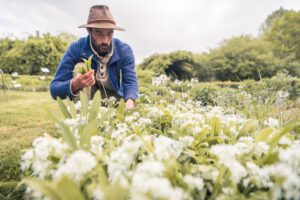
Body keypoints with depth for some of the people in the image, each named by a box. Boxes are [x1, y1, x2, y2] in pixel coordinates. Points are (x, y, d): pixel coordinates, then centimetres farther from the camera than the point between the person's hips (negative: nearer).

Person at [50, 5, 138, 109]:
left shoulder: (124, 50, -15)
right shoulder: (76, 49, -19)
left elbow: (130, 81, -25)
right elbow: (54, 89, -22)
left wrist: (129, 104, -48)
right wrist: (75, 84, -46)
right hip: (86, 100, 0)